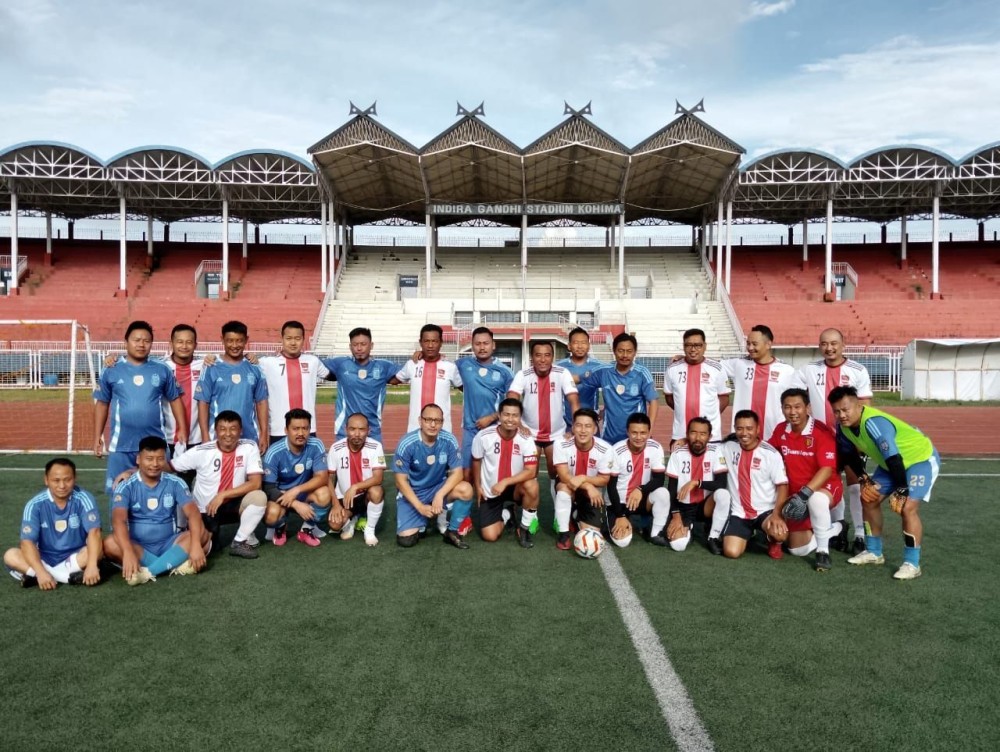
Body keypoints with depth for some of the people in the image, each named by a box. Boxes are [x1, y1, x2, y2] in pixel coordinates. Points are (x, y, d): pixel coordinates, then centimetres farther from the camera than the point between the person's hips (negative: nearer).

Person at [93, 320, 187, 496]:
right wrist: (98, 436, 6)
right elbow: (102, 404, 9)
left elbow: (175, 399, 9)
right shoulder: (112, 371, 3)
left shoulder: (162, 370, 3)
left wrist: (182, 429, 3)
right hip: (121, 444, 0)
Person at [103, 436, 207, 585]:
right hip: (138, 546, -1)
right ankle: (175, 563, -31)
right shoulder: (126, 487, -8)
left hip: (168, 544, 2)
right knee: (110, 543, -31)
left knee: (202, 534, -23)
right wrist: (128, 552, -41)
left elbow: (192, 512, -15)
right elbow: (118, 520, -24)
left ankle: (147, 571, -31)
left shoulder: (175, 483, -3)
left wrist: (195, 545, -32)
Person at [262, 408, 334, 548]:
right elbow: (268, 488, -21)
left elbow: (322, 477, -20)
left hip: (305, 493, 2)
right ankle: (280, 528, 8)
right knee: (271, 514, -33)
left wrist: (296, 490, -35)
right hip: (280, 495, -2)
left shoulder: (316, 446, -17)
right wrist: (296, 504, -33)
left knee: (324, 493, -30)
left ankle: (307, 529, -1)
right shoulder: (274, 452, -21)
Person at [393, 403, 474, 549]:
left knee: (466, 490, -28)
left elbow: (457, 473, -14)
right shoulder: (407, 444, -20)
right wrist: (420, 507, -22)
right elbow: (401, 481, -15)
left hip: (439, 488, 2)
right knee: (406, 539, -17)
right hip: (412, 493, -2)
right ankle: (421, 523, 19)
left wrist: (440, 495, -29)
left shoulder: (449, 441, -15)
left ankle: (451, 530, -3)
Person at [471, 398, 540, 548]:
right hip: (490, 492, 1)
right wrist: (478, 487, 8)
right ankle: (505, 515, 25)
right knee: (490, 536, -11)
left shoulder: (526, 440, -18)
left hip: (515, 487, 0)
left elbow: (531, 471, -26)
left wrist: (505, 482, -34)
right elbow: (476, 462, 3)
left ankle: (525, 527, -9)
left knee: (531, 485, -35)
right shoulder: (483, 436, -16)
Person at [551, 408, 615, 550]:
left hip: (593, 491, 1)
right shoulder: (561, 445, -23)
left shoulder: (605, 449, -22)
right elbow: (564, 476, -23)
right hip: (568, 487, 0)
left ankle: (578, 518, 26)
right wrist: (588, 487, -34)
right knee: (564, 487, -36)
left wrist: (583, 478, -30)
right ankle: (563, 533, -15)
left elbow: (604, 480, -12)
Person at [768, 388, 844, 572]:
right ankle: (831, 530, 34)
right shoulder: (780, 430, -3)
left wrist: (804, 494, -36)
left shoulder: (822, 432, -20)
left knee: (816, 499, -43)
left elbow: (827, 470, -27)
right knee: (798, 550, 7)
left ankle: (823, 551, -20)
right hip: (795, 495, 6)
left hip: (825, 488, -5)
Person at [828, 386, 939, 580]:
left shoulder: (874, 423, -38)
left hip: (921, 458, -9)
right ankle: (873, 552, 25)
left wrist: (901, 491, -30)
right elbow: (850, 454, 6)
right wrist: (864, 480, 0)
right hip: (891, 462, 9)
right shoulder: (843, 427, -12)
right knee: (869, 498, 10)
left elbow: (894, 458, -36)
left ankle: (912, 563, -9)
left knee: (907, 508, -22)